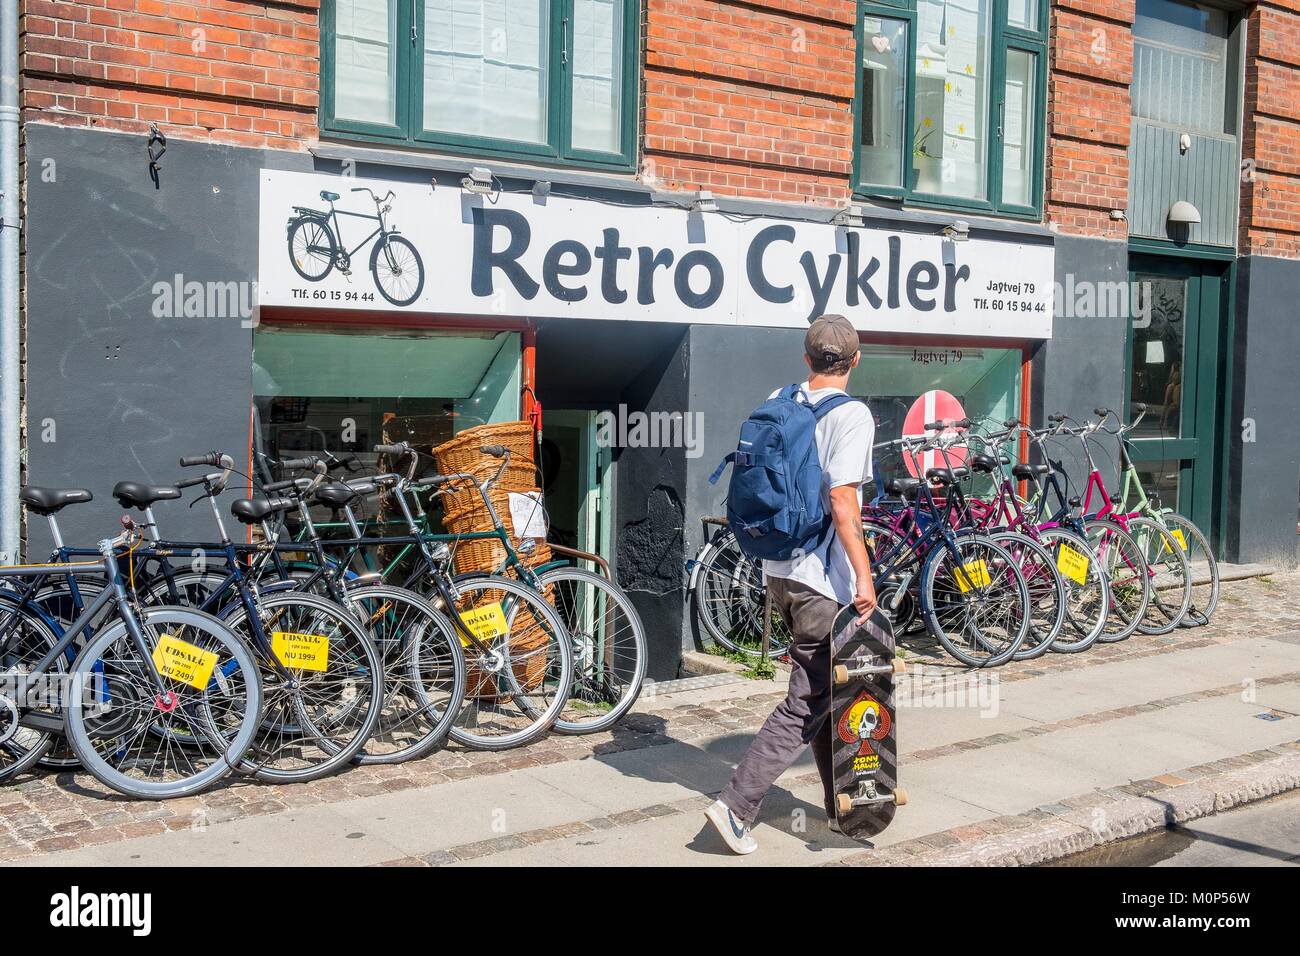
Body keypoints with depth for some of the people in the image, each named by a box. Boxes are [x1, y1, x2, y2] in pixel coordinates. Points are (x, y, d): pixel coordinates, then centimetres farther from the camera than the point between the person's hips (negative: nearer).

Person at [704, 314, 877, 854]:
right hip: (822, 577, -8)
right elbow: (841, 499, -22)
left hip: (778, 571, 8)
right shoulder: (851, 415, -13)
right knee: (809, 701, -2)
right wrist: (864, 574, -19)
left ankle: (841, 804, 29)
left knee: (821, 688, 18)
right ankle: (736, 806, -6)